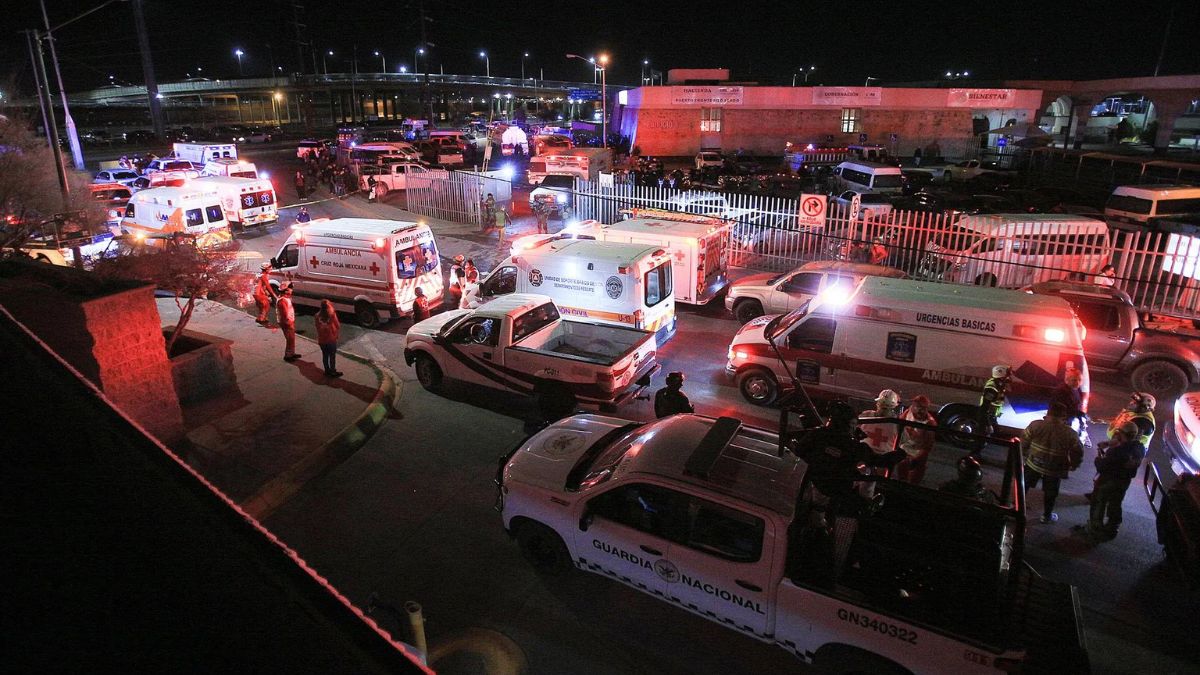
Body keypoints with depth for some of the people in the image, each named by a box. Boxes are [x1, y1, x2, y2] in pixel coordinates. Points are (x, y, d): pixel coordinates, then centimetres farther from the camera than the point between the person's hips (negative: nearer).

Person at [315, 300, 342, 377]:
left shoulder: (318, 316, -1)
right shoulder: (332, 315, -12)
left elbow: (318, 328, 4)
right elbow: (338, 326, -7)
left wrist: (319, 339, 13)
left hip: (322, 340, 4)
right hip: (331, 339, -4)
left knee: (325, 356, 14)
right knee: (332, 356, 7)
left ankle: (327, 371, 22)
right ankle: (332, 371, 13)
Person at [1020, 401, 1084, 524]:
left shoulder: (1036, 425, -16)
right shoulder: (1070, 434, -15)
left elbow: (1023, 443, -8)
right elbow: (1078, 454, -6)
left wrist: (1023, 455, 10)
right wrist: (1073, 466, 13)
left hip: (1033, 463, 0)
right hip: (1055, 469, 0)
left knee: (1024, 486, 21)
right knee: (1050, 493, 20)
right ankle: (1047, 516, 35)